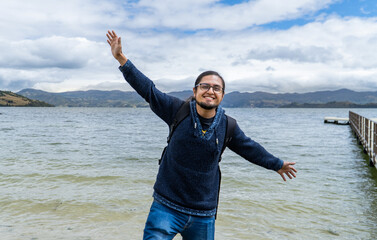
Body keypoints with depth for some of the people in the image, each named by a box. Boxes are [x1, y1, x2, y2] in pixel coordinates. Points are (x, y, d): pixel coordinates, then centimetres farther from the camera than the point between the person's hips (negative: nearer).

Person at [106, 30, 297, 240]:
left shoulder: (228, 126, -1)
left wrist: (277, 164, 28)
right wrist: (122, 59, -9)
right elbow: (148, 89, -4)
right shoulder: (178, 111, -6)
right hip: (166, 208, -2)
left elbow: (250, 148, 15)